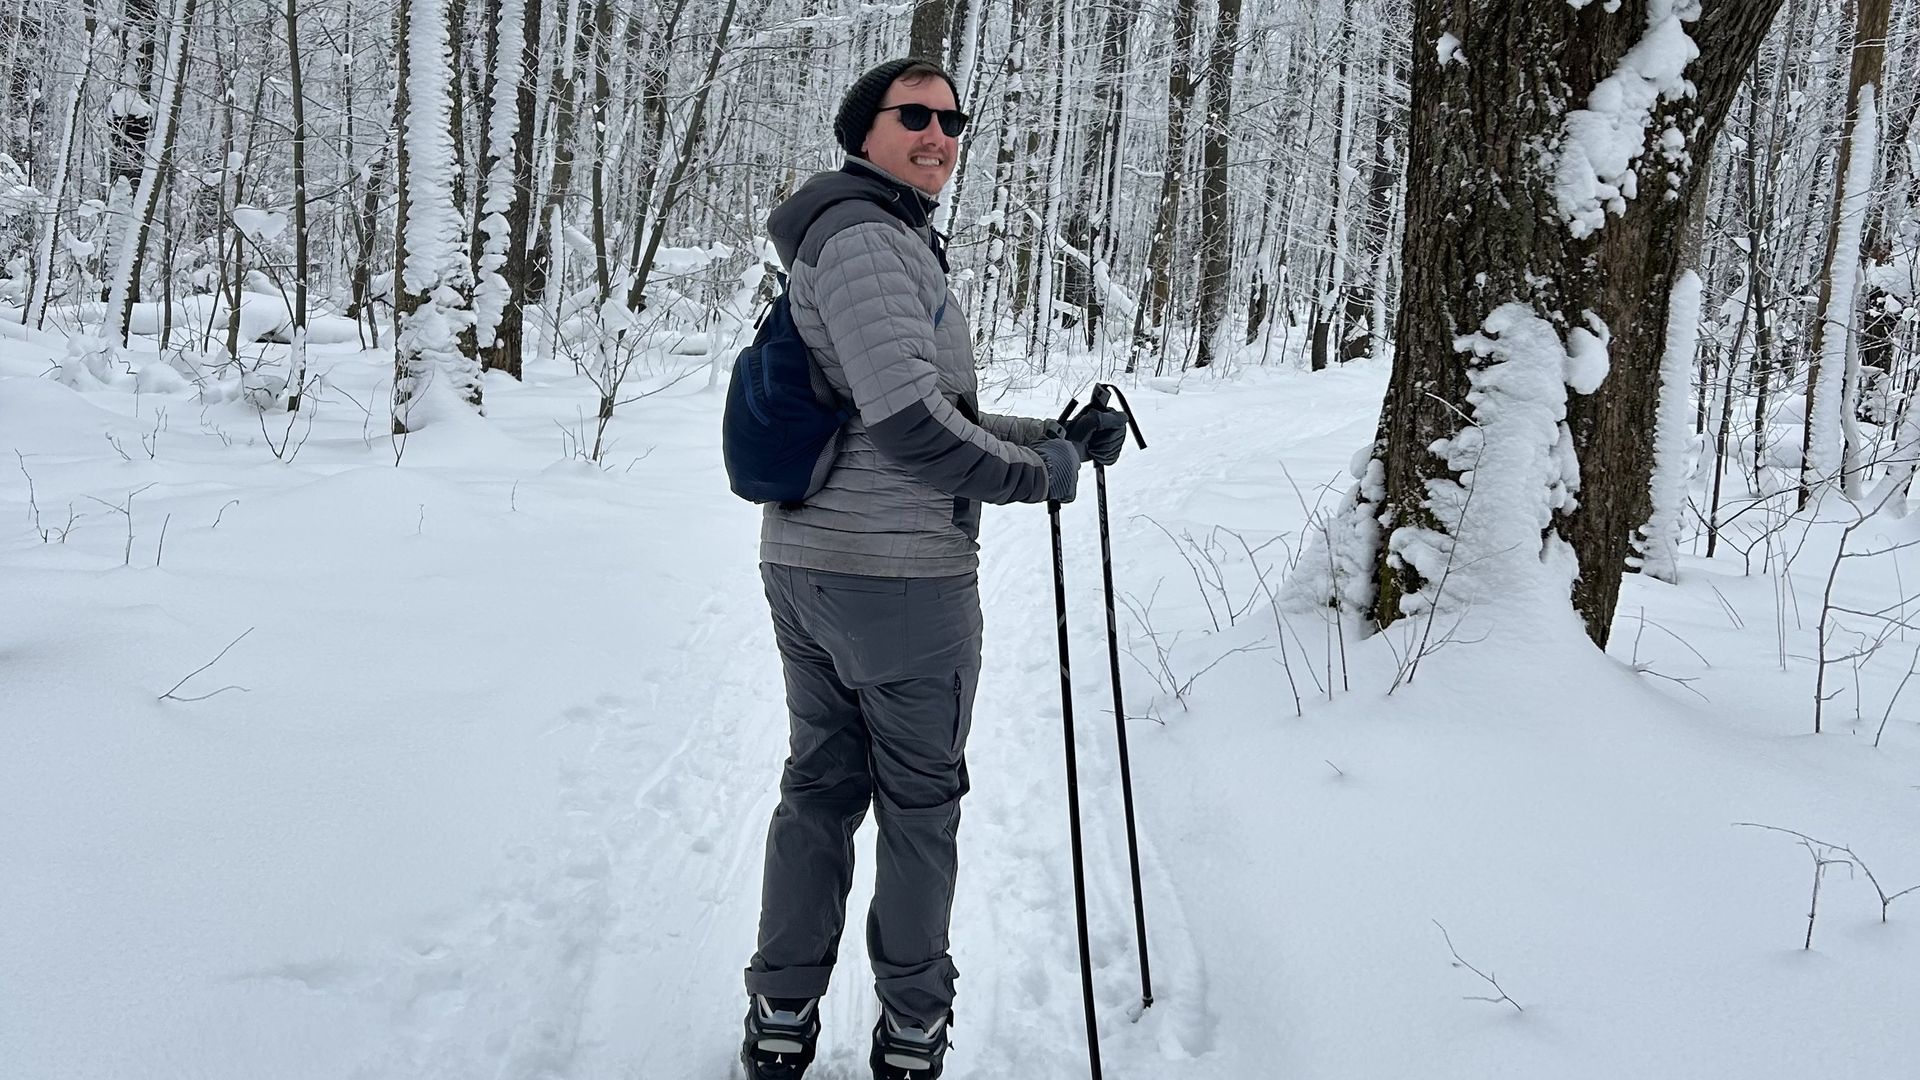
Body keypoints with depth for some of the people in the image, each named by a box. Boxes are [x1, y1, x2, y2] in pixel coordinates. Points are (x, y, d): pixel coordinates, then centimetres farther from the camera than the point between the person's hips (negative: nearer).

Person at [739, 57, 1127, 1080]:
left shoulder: (899, 245, 19)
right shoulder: (864, 236, -14)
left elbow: (941, 419, 21)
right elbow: (908, 417, -23)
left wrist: (1063, 435, 12)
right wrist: (1040, 471, -12)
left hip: (802, 566, 10)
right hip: (903, 577, -9)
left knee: (817, 788, 16)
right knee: (920, 803, 7)